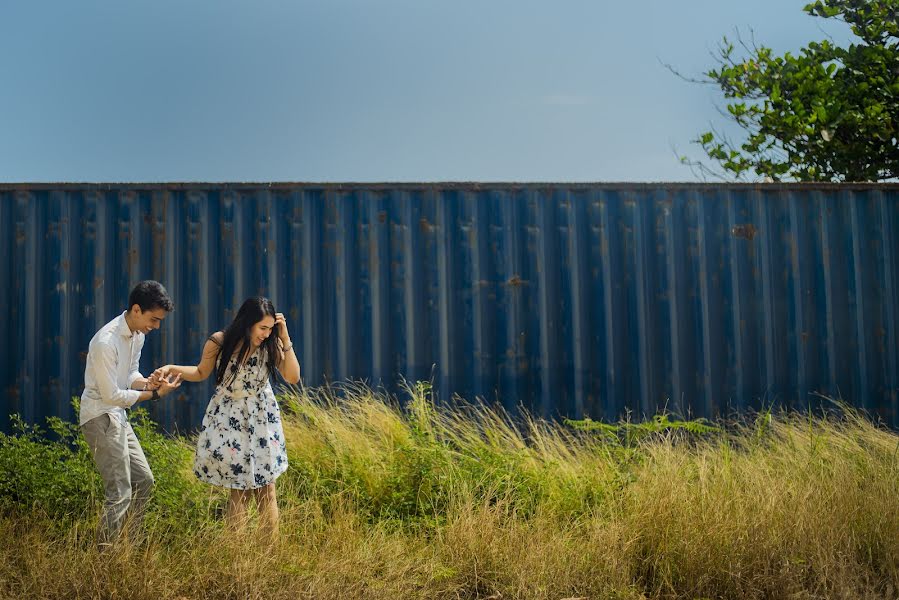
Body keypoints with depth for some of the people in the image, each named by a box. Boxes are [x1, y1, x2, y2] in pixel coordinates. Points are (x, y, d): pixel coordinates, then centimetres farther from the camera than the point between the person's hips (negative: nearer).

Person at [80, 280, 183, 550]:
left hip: (117, 416, 10)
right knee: (120, 493, -10)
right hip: (101, 418, -10)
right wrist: (155, 393, -18)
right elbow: (111, 396, -22)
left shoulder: (137, 335, 4)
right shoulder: (106, 342, -24)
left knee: (143, 480, 14)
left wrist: (148, 382, -7)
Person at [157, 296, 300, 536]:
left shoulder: (271, 344, -14)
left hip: (261, 418, 1)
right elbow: (201, 373, 1)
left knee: (265, 484, 6)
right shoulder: (219, 342, -17)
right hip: (228, 417, -1)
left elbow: (293, 377, -22)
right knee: (238, 487, 2)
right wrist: (172, 368, -16)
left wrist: (285, 338, -27)